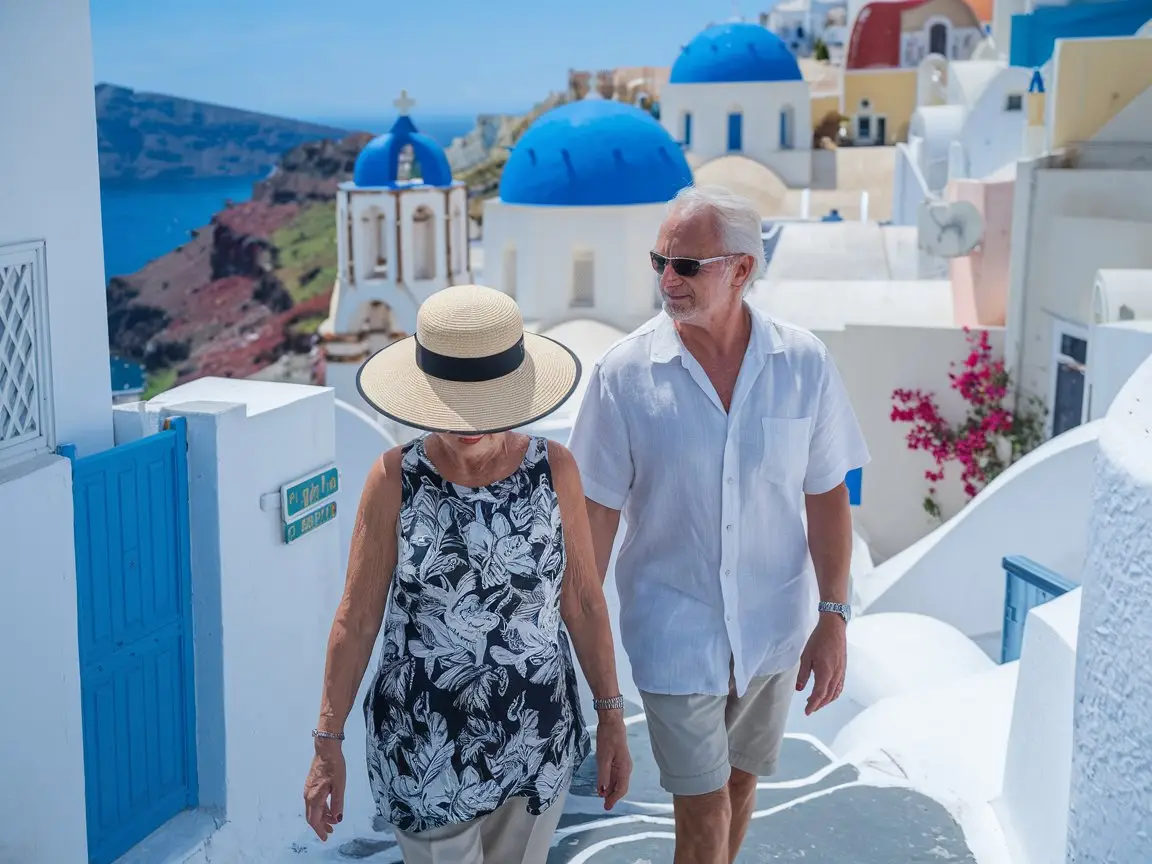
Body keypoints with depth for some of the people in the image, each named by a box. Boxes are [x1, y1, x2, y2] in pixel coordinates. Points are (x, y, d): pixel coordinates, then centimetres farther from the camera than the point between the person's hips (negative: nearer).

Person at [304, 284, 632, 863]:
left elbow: (582, 599, -1)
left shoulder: (554, 469, -9)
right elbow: (357, 617, -7)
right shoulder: (395, 478, -13)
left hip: (535, 736, 2)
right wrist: (328, 744, -5)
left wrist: (612, 719, 1)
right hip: (424, 743, -2)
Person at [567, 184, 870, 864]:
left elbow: (827, 496, -2)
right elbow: (598, 510, -8)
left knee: (740, 783, 20)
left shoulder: (805, 363, -9)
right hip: (674, 625, -2)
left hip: (774, 624, 2)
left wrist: (833, 616, -5)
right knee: (704, 809, 2)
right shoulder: (626, 371, -13)